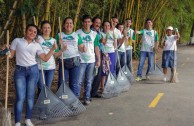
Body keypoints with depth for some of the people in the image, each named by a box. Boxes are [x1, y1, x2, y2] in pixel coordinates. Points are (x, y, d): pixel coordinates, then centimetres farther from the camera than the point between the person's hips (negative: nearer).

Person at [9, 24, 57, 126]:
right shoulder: (17, 41, 4)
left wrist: (52, 49, -4)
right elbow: (10, 55, 3)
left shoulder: (37, 45, 8)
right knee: (20, 97, -7)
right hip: (19, 71, -2)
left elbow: (45, 58, 4)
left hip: (33, 70, 2)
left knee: (30, 96, 5)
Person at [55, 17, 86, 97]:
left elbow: (80, 47, 6)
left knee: (74, 83, 3)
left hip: (75, 61, 0)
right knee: (62, 83, 5)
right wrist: (59, 45, -12)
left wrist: (83, 49, -16)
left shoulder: (76, 35, 10)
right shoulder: (59, 35, 8)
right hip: (63, 61, 0)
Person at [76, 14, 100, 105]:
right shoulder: (78, 33, -2)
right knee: (79, 81, -3)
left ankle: (87, 98, 20)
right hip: (81, 61, -3)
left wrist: (98, 60, 5)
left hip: (91, 61, 3)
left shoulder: (94, 34, 7)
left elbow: (96, 48, 10)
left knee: (89, 81, 9)